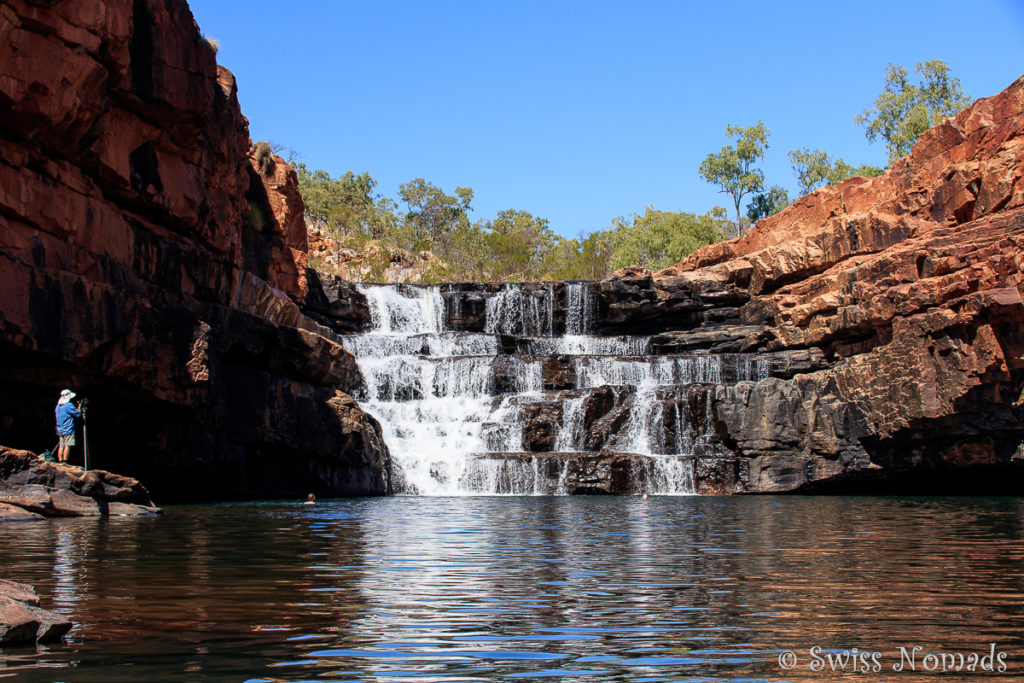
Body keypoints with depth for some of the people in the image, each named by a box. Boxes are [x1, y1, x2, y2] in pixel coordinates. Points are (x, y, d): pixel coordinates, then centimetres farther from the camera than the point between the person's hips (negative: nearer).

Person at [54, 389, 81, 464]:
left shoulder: (58, 406, 14)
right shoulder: (69, 405, -13)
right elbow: (78, 414, -8)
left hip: (60, 430, 8)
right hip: (68, 430, -8)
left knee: (61, 446, 7)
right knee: (68, 446, -8)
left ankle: (60, 461, 6)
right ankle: (65, 462, -12)